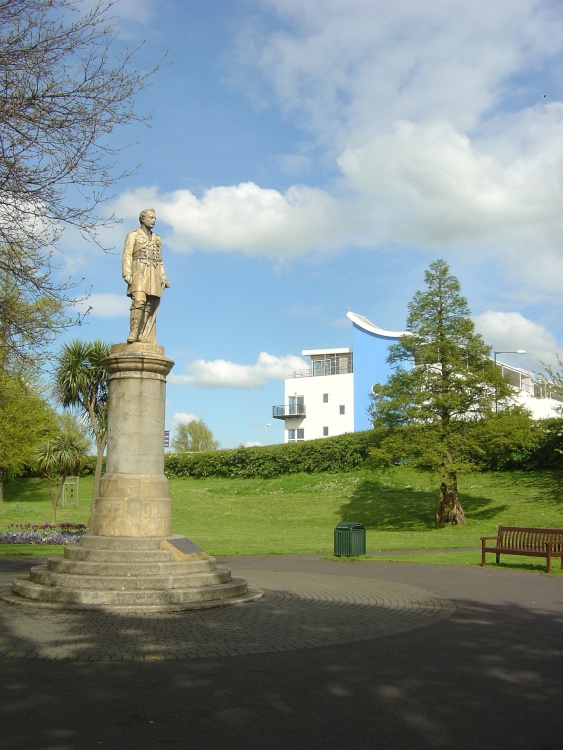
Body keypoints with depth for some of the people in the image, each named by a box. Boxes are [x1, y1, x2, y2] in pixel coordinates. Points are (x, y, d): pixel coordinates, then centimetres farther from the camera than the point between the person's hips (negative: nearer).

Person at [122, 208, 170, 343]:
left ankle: (145, 337, -11)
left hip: (154, 275, 5)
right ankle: (133, 333, -27)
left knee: (151, 306, -7)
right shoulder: (133, 235, 10)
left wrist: (164, 278, 12)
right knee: (139, 301, -23)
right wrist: (127, 274, -14)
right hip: (139, 271, -5)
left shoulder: (157, 239, 25)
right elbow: (127, 255, 0)